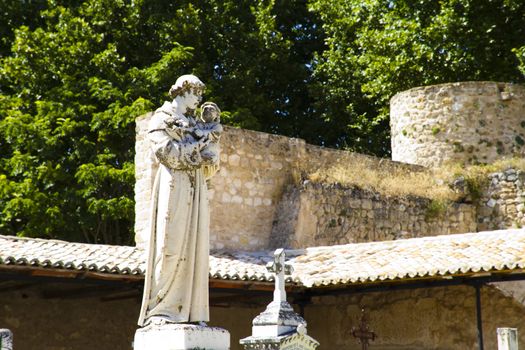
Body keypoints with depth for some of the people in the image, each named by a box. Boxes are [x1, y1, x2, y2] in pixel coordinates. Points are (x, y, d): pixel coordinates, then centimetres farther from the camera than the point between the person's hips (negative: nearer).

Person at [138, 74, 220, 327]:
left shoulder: (194, 125, 26)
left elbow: (209, 168, 20)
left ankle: (190, 311, -2)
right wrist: (199, 146, -5)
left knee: (194, 249, 0)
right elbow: (166, 150, -11)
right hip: (174, 186, -7)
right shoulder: (162, 118, 7)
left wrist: (211, 155, -2)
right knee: (170, 248, -13)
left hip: (196, 192, 7)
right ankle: (159, 310, -13)